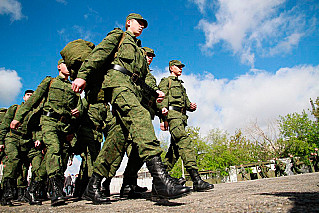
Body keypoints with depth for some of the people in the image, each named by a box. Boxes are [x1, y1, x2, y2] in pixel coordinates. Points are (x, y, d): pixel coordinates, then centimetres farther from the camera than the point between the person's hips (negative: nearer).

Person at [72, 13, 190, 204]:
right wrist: (83, 75, -9)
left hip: (133, 89, 7)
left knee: (119, 136, -7)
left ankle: (93, 186, -1)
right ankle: (160, 178, -47)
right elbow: (98, 54, 4)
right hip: (117, 79, -7)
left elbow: (144, 78, 32)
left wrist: (154, 92, 14)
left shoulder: (139, 50, 38)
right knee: (140, 116, -32)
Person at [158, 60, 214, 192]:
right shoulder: (166, 81, 11)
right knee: (185, 143, -23)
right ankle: (196, 180, -31)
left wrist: (191, 106, 4)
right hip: (172, 114, -9)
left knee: (175, 148, 2)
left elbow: (186, 101, 30)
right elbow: (162, 99, -4)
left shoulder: (181, 85, 35)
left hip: (181, 117, 9)